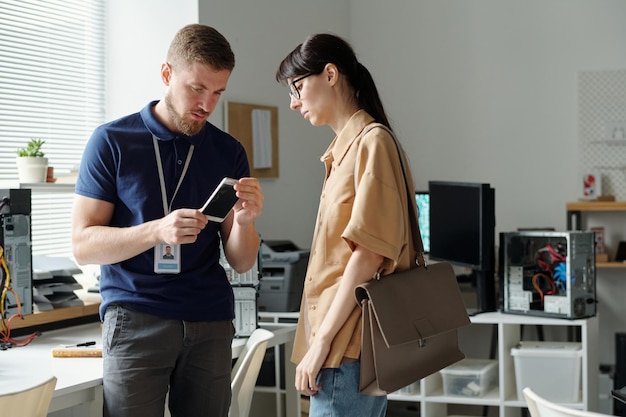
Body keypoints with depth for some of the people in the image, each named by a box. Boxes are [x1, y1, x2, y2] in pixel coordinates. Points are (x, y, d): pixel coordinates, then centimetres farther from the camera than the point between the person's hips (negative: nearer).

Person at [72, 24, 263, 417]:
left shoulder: (229, 152, 8)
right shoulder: (111, 142, 0)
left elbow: (242, 262, 8)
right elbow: (83, 245, -5)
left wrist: (245, 220, -14)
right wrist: (157, 231, -21)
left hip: (210, 323, 3)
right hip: (136, 320, -2)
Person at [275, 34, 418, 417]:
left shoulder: (372, 142, -9)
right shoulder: (346, 148, 18)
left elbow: (369, 252, -16)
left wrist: (322, 340, -17)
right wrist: (321, 339, 15)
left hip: (349, 343, -9)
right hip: (342, 339, 9)